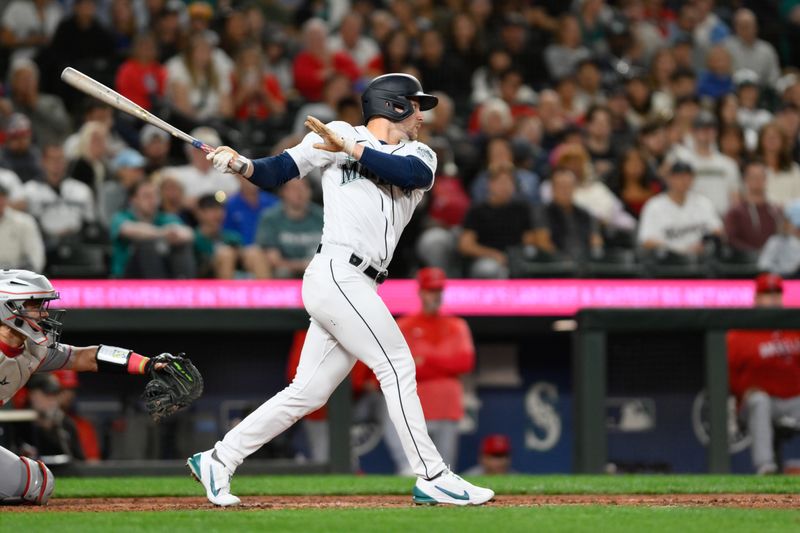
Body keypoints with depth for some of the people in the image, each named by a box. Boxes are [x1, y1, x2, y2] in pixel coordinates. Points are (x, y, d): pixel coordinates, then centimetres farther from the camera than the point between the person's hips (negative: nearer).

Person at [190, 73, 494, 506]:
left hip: (357, 288, 7)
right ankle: (432, 478, -6)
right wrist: (242, 165, -17)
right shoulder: (337, 133, 5)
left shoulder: (419, 155, 18)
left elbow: (411, 173, -7)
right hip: (337, 273, -7)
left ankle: (218, 461, 14)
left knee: (307, 393, 6)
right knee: (397, 365, -10)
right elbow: (276, 173, 3)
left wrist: (350, 148, -17)